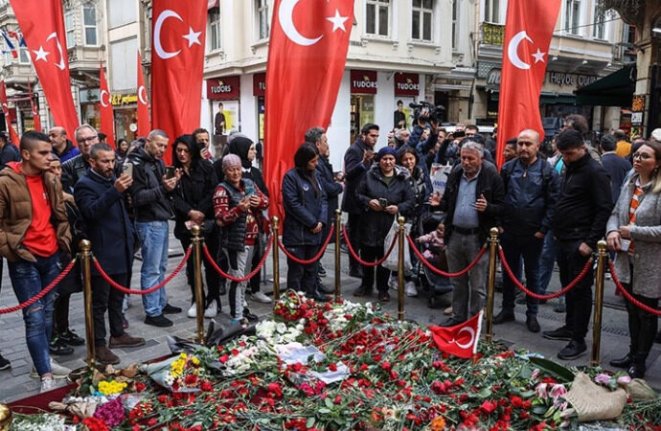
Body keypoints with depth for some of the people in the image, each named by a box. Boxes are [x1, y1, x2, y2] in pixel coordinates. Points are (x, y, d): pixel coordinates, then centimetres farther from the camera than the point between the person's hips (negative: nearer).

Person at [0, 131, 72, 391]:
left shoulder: (51, 180, 6)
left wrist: (65, 242, 11)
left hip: (52, 256, 6)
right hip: (24, 260, -5)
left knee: (47, 313, 15)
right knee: (34, 317, -4)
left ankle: (43, 362, 29)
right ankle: (45, 376, 1)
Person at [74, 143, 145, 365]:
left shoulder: (112, 179, 14)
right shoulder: (85, 185, -11)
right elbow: (91, 212, -28)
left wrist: (130, 234, 15)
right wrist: (115, 191, -38)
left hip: (121, 251, 8)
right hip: (102, 254, -8)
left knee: (117, 298, 18)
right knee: (100, 302, 0)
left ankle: (117, 334, 30)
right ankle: (99, 345, 9)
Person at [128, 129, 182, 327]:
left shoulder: (158, 162, 14)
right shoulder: (136, 164, -12)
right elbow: (137, 198, -19)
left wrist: (172, 184, -2)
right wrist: (162, 189, -27)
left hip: (162, 221, 9)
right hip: (149, 223, -9)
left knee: (161, 267, 17)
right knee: (151, 269, -2)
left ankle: (161, 303, 28)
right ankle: (152, 313, 5)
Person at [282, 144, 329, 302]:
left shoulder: (316, 175, 10)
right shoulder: (291, 176, -11)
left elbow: (323, 199, 10)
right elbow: (293, 204, -16)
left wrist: (321, 221, -5)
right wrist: (312, 222, -14)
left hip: (315, 230, 7)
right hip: (297, 231, -6)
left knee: (311, 265, 16)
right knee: (297, 267, 1)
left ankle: (310, 292, 28)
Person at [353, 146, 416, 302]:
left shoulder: (403, 179, 2)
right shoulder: (369, 176, 2)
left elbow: (411, 201, 1)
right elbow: (358, 194, 5)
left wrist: (399, 208, -16)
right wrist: (368, 202, -13)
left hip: (390, 226, -1)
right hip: (370, 225, 1)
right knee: (367, 257, 11)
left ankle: (383, 289, 24)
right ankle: (366, 286, 30)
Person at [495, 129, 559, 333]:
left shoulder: (547, 171, -5)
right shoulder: (508, 168, 2)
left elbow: (553, 202, -6)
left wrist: (544, 229, -10)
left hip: (534, 233, -2)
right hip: (509, 231, 2)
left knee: (532, 273, 11)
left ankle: (532, 314, 22)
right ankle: (507, 309, 27)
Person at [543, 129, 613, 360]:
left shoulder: (595, 172, -13)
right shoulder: (569, 168, 14)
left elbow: (604, 209, -17)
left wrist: (590, 242, -20)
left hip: (580, 242, -9)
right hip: (564, 238, 9)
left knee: (580, 289, -2)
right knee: (568, 286, 17)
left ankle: (578, 339, 6)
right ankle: (570, 327, 30)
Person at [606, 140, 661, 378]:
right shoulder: (630, 184, 8)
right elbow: (616, 213, 14)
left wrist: (634, 232, -19)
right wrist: (612, 231, -4)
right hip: (627, 259, 7)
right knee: (632, 310, 19)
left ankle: (640, 361, 22)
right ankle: (633, 353, 35)